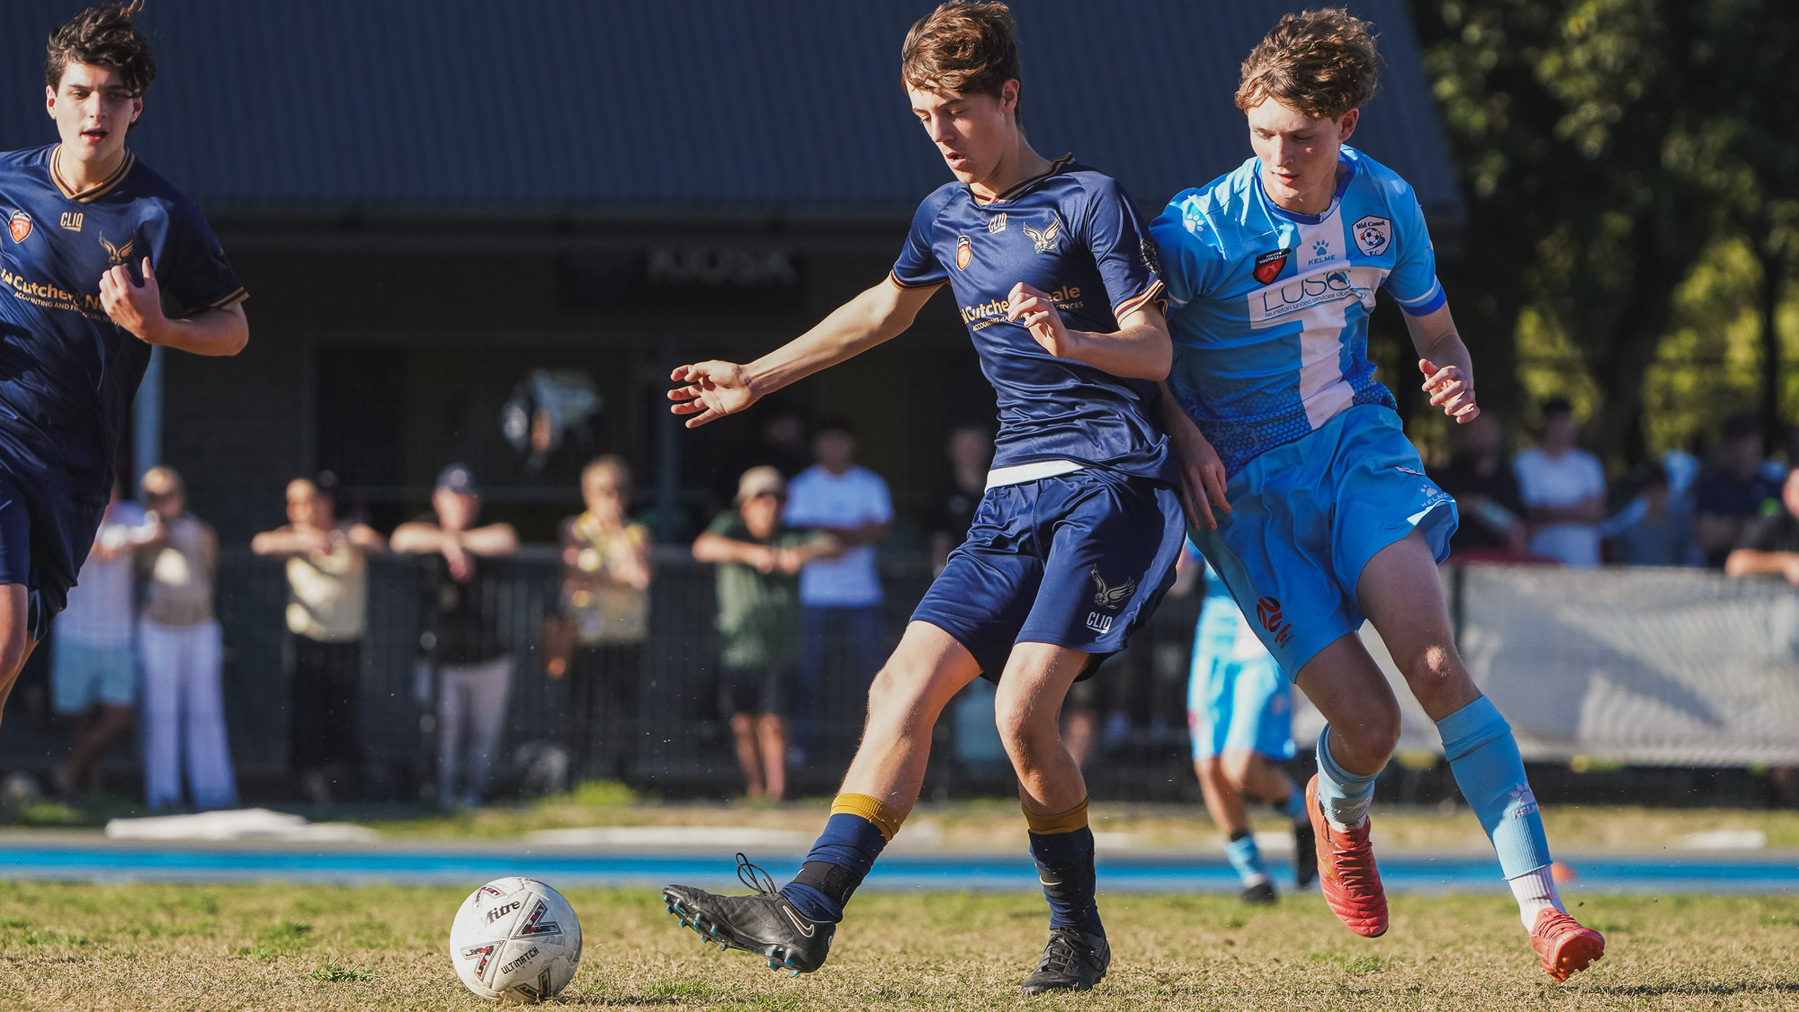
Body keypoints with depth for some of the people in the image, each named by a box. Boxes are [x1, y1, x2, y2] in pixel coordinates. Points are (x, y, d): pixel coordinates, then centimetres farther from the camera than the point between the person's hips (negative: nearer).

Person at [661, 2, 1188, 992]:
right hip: (1013, 498, 7)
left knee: (1022, 708, -20)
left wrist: (1070, 340, -28)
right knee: (904, 688, -7)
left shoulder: (1087, 199, -4)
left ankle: (1078, 936, -4)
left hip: (1111, 485, -7)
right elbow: (886, 307, 34)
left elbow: (1153, 351, -7)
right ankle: (808, 909, -13)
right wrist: (754, 378, 36)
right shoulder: (945, 217, 15)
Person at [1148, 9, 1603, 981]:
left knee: (1433, 659, -23)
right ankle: (1338, 809, 30)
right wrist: (1182, 435, -17)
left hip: (1356, 445, 2)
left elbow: (1435, 332, 12)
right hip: (1246, 489, -2)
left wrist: (1458, 382, -11)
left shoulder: (1385, 204, -2)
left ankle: (1538, 903, -26)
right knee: (1369, 725, -10)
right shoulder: (1200, 231, -16)